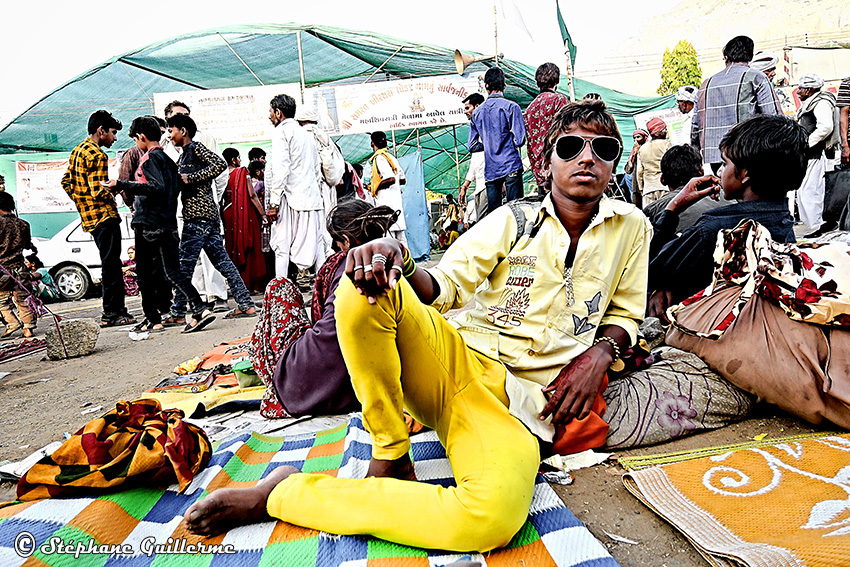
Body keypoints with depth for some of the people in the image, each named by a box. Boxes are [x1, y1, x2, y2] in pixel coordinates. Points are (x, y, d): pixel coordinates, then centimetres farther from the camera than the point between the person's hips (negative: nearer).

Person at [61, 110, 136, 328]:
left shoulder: (77, 151, 16)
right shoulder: (97, 155, -14)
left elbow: (66, 182, 19)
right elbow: (98, 192, -20)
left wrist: (82, 202, 20)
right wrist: (115, 195, -2)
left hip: (89, 217, 10)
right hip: (104, 216, -10)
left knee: (111, 264, 13)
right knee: (111, 265, -6)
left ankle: (116, 310, 17)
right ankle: (112, 314, -4)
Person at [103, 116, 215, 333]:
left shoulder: (150, 157, -9)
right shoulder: (167, 158, 16)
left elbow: (157, 187, -22)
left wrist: (121, 185, -24)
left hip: (149, 224, -8)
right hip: (169, 223, 8)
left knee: (144, 273, 5)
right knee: (173, 271, 5)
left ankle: (153, 319, 11)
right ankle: (200, 309, -9)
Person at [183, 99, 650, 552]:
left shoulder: (630, 226, 10)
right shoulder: (513, 219, 6)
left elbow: (625, 313, 18)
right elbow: (442, 288, 0)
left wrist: (600, 352, -4)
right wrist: (397, 257, -22)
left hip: (522, 403, 0)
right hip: (457, 360, 1)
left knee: (494, 516, -36)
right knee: (363, 291, -30)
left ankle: (282, 494, -18)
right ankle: (390, 456, -10)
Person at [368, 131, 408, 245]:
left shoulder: (379, 157, -10)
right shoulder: (391, 157, 17)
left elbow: (391, 179, -21)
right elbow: (403, 180, 20)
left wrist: (374, 187, -8)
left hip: (386, 202, -9)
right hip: (396, 201, 9)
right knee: (400, 237, 9)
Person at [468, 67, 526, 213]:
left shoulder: (477, 112, 11)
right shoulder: (511, 107, -3)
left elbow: (472, 146, 13)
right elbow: (519, 140, -9)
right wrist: (508, 142, 12)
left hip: (490, 170, 4)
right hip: (511, 167, -4)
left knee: (492, 213, 6)